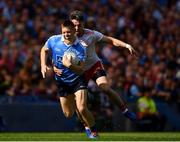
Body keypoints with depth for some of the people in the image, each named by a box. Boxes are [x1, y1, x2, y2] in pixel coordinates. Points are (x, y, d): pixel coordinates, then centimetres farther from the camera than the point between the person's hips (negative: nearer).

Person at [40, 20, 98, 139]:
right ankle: (73, 102, 46)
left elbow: (80, 69, -24)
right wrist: (43, 65, -6)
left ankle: (94, 131, 4)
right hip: (62, 82, 4)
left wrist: (70, 65, -43)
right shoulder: (54, 40, -13)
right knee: (69, 114, 9)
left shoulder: (80, 48, -22)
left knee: (82, 109, -20)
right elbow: (44, 50, 8)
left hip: (77, 80, -4)